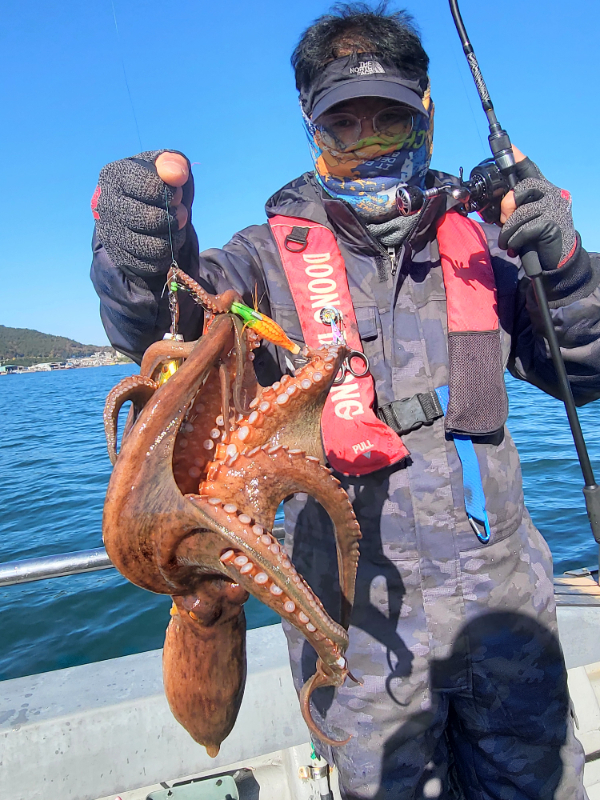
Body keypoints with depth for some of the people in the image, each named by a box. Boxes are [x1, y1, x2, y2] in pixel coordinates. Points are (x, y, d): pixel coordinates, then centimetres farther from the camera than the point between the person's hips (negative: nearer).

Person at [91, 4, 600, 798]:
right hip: (360, 615, -2)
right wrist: (143, 264, -42)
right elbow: (167, 327, -20)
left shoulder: (478, 246, 5)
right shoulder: (276, 255, -3)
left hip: (503, 597, 3)